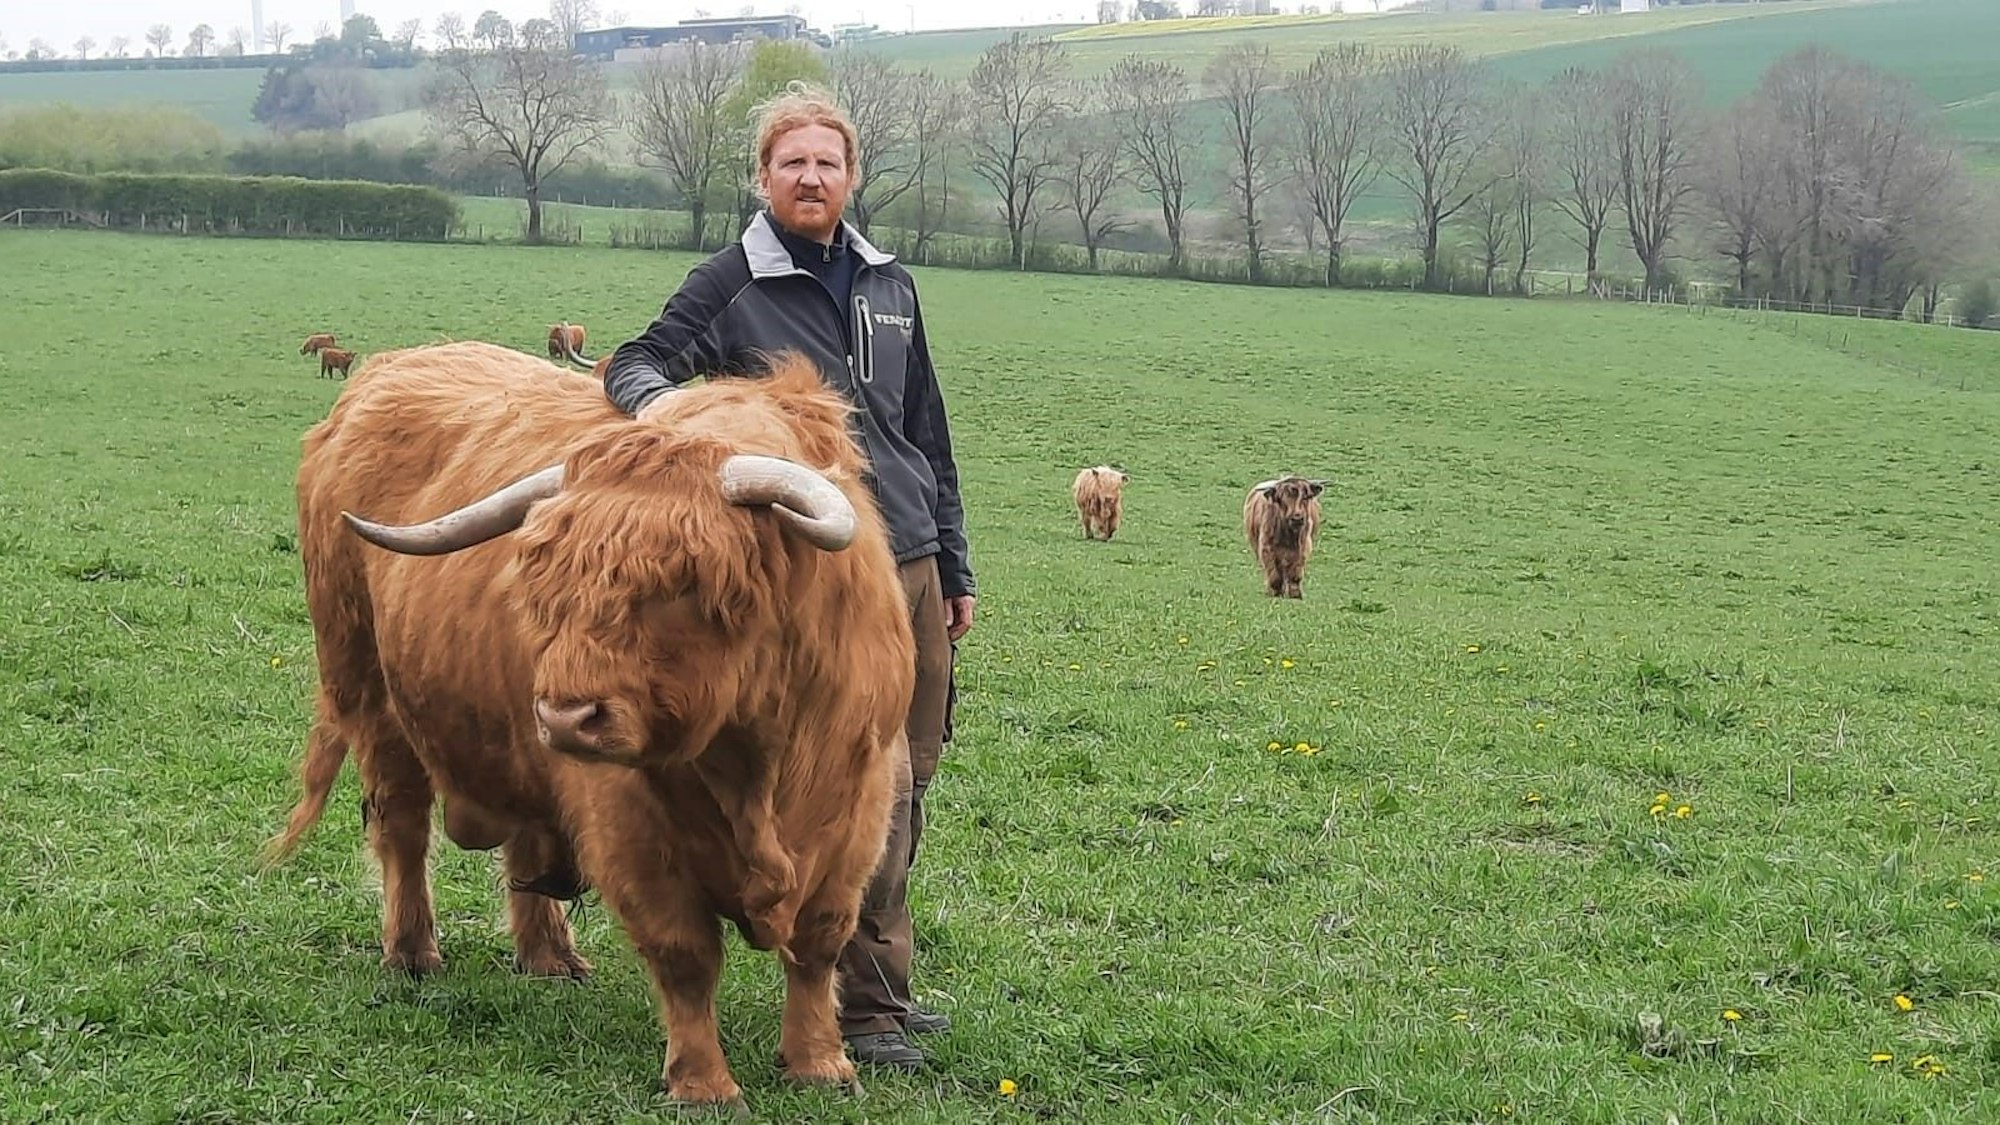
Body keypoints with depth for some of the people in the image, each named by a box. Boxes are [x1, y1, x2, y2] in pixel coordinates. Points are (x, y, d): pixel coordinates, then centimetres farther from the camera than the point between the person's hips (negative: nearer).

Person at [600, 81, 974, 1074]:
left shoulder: (890, 286, 16)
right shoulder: (728, 286, 0)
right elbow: (634, 362, -3)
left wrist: (954, 569, 21)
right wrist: (650, 394, -29)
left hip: (913, 565, 6)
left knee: (910, 777, 10)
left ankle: (883, 985, 23)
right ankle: (863, 1009, -2)